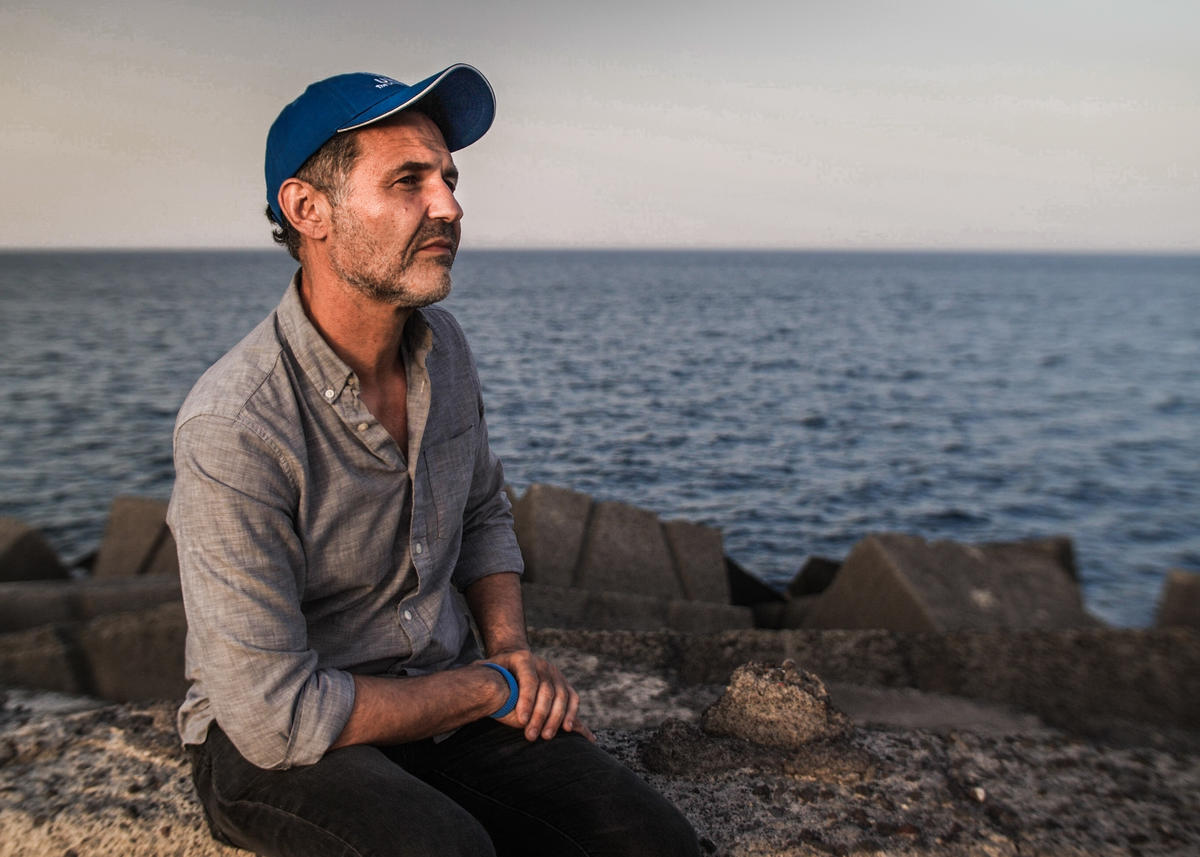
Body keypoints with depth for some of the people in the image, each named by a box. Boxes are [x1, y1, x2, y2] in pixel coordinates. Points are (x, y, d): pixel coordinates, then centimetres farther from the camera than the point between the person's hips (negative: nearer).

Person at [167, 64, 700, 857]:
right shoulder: (234, 426, -25)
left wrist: (514, 653, -3)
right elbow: (276, 715, -24)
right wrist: (491, 691, -14)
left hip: (444, 705, 5)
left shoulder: (441, 345, -2)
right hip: (276, 744, -5)